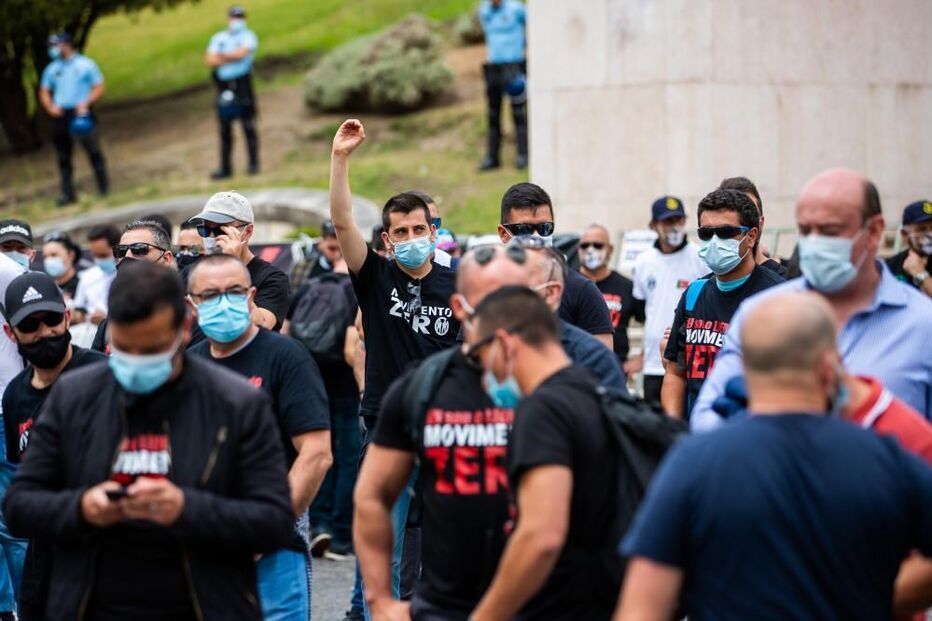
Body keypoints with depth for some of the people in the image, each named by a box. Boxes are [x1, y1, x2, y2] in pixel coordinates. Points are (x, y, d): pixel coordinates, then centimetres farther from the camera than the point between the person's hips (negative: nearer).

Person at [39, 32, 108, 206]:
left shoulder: (86, 64, 3)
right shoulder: (52, 68, 13)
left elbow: (99, 88, 0)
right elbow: (44, 92, 17)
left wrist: (86, 103, -15)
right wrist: (50, 107, -3)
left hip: (81, 113, -4)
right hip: (60, 114, 4)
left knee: (93, 151, -4)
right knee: (63, 156, 4)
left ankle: (105, 189, 5)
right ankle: (67, 193, 9)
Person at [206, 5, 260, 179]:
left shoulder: (248, 36, 5)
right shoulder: (219, 38, 16)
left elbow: (242, 52, -13)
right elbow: (210, 61, 4)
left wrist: (222, 57, -1)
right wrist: (230, 59, -10)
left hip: (242, 85, -4)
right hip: (223, 86, 4)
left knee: (248, 127, -4)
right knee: (225, 130, 6)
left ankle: (254, 164, -1)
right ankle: (225, 168, 11)